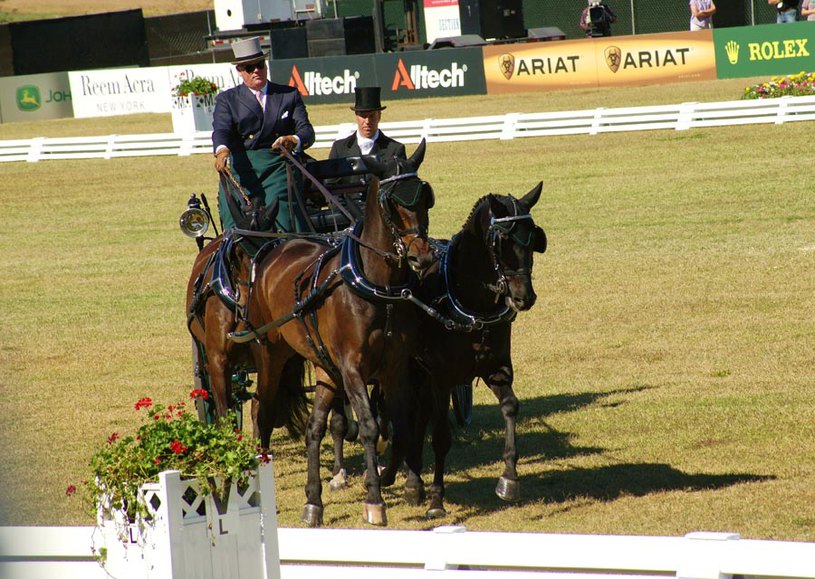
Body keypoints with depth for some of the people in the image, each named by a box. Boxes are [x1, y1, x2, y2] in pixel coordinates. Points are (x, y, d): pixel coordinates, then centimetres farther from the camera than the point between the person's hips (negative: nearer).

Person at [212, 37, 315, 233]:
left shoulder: (290, 95, 18)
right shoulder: (226, 99, 16)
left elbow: (307, 131, 7)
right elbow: (221, 130, -2)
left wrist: (294, 141, -18)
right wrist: (222, 151, -26)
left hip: (279, 167, 0)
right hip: (240, 170, 0)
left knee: (282, 227, -18)